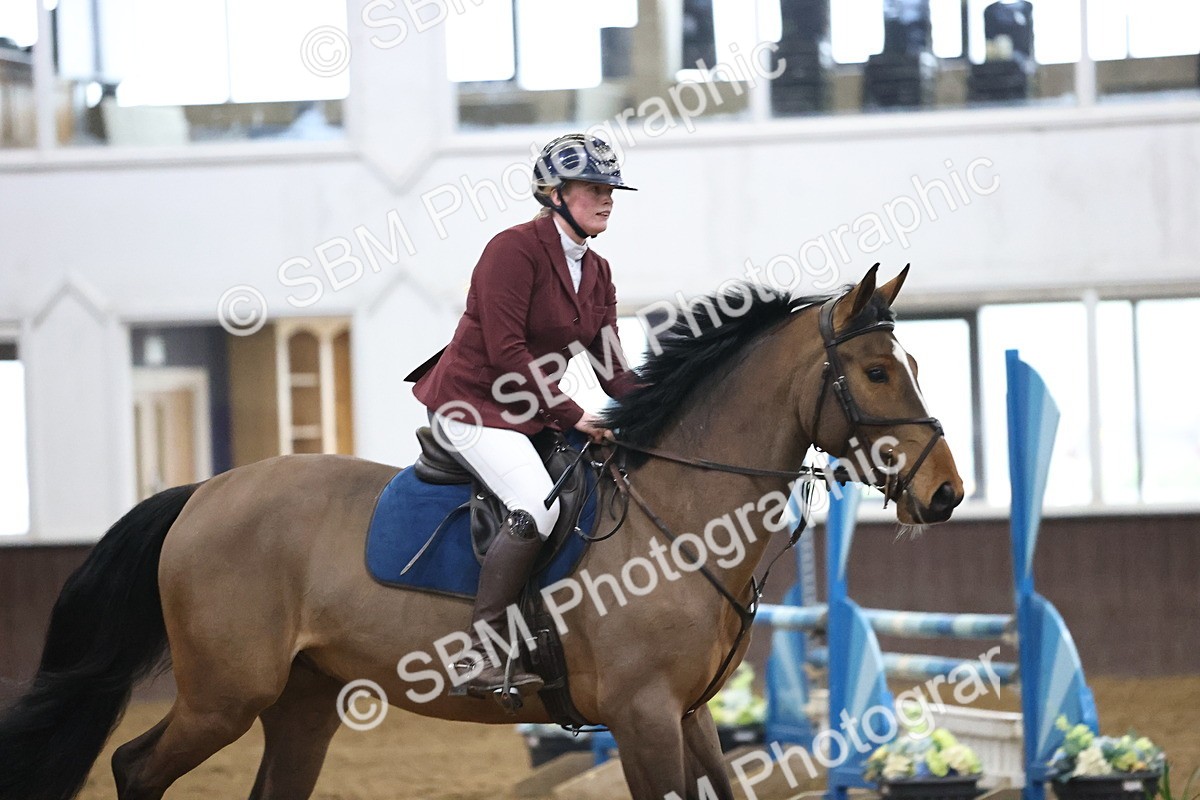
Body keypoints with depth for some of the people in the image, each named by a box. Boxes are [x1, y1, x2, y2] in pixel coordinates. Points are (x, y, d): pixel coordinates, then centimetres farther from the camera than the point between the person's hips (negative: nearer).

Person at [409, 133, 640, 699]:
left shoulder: (596, 272, 12)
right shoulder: (515, 249, -14)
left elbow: (611, 369, 10)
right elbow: (505, 351, -20)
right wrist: (570, 416, -20)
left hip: (536, 413, 9)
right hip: (474, 404, -9)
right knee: (537, 508, -30)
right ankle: (483, 653, -26)